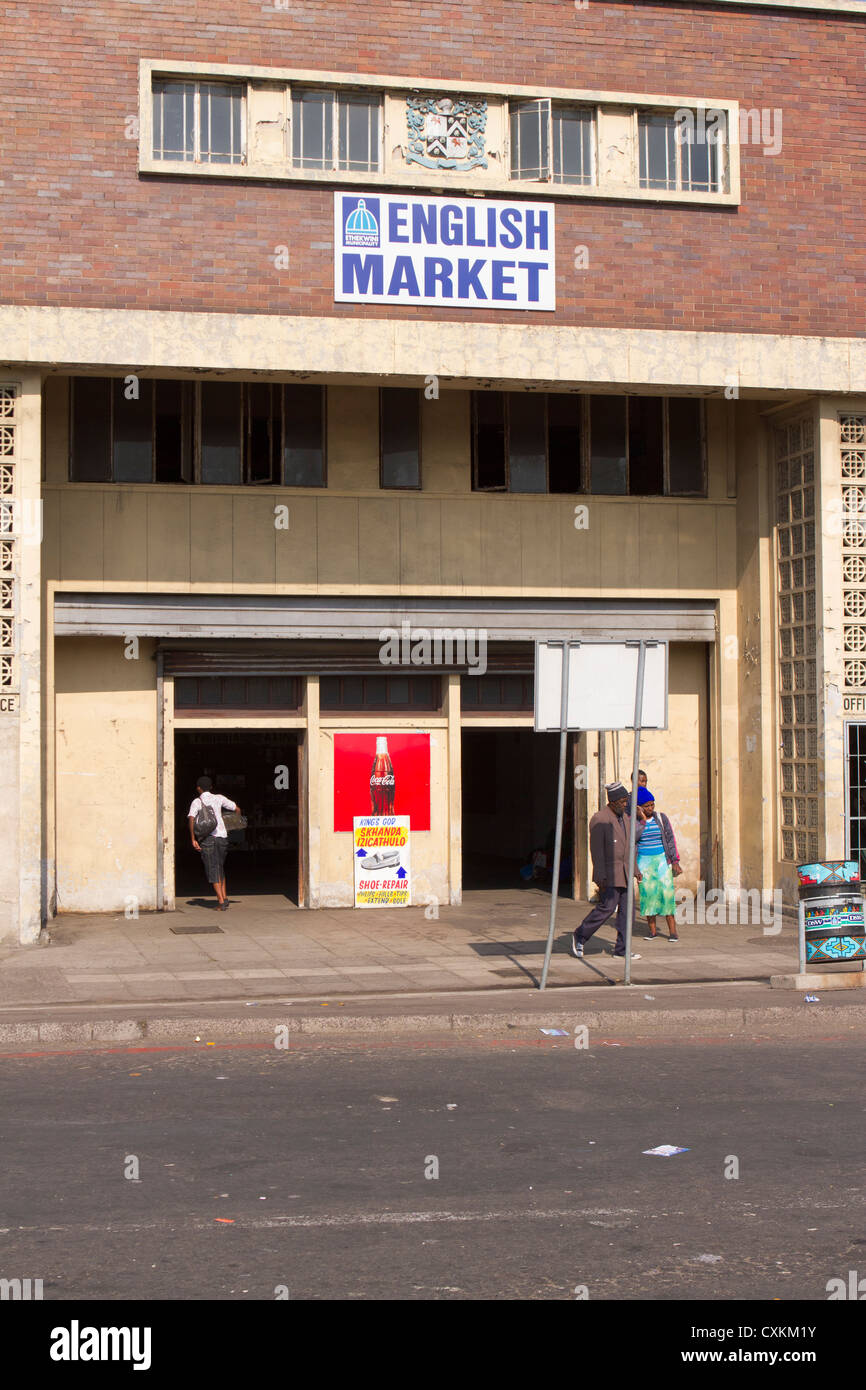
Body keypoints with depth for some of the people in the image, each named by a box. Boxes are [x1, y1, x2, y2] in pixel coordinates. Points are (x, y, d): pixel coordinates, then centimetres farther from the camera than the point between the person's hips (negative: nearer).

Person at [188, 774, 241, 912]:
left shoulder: (197, 802, 2)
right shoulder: (219, 798, 10)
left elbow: (191, 819, -13)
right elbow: (237, 809, 13)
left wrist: (193, 840, -11)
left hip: (207, 838, -3)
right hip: (222, 836, 3)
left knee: (213, 870, -2)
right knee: (220, 868, 19)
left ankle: (221, 902, -9)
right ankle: (224, 898, 14)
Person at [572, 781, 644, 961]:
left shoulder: (625, 818, 13)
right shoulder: (599, 819, -11)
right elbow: (596, 850, -15)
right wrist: (600, 877, -19)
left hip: (624, 874, 8)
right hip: (608, 873, -8)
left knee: (626, 909, 3)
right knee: (607, 907, -12)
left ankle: (622, 948, 8)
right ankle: (580, 937, 5)